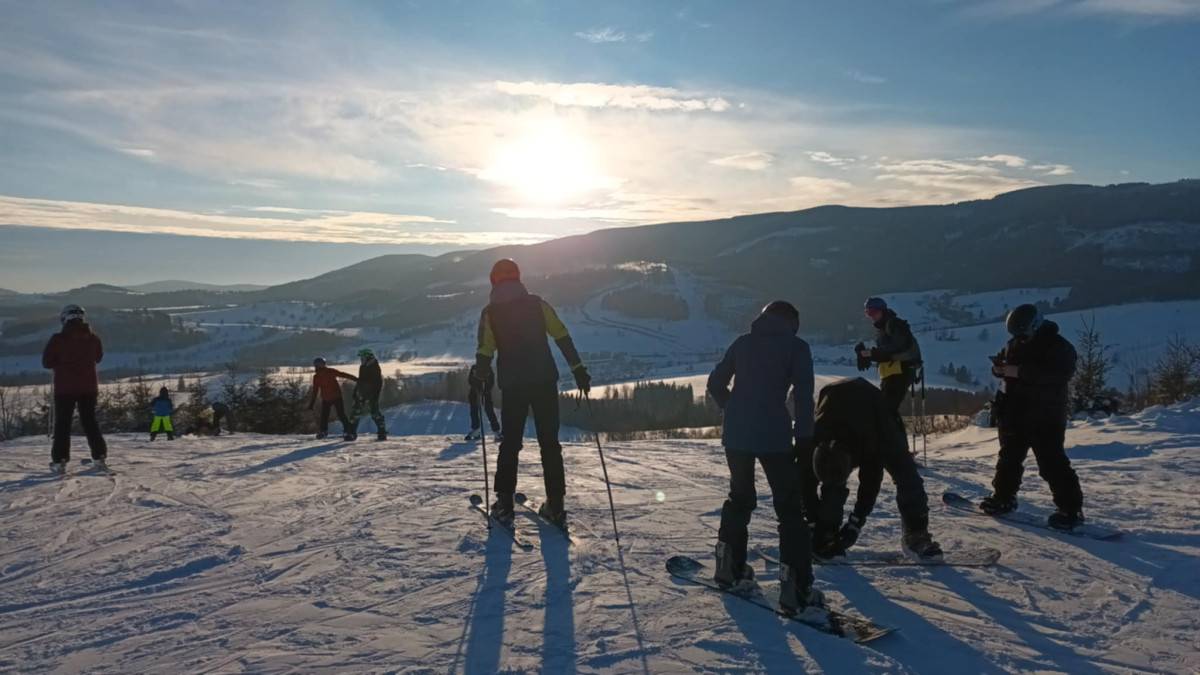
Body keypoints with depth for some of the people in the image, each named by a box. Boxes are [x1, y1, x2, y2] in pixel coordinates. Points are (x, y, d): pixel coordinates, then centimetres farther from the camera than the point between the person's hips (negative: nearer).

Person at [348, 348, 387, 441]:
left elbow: (379, 383, -15)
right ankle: (352, 433, 12)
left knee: (375, 412, -9)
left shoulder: (375, 368, -11)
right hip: (361, 395, 8)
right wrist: (355, 392, 18)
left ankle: (382, 432, -2)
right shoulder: (362, 367, 13)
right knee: (355, 413, 5)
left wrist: (375, 396, -21)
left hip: (371, 395, -8)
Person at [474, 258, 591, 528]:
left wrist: (480, 379, 15)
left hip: (512, 384, 0)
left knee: (510, 443, 12)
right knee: (549, 443, 7)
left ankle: (504, 503, 9)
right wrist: (578, 369, 0)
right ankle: (555, 505, 5)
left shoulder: (490, 313, 2)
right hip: (544, 380, 0)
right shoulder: (537, 304, 3)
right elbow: (562, 337, -2)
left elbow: (485, 351, -1)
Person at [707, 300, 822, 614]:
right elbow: (803, 394, -9)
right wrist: (804, 437, -3)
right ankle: (795, 587, 0)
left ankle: (730, 565, 30)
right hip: (773, 436, -5)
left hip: (735, 433, 5)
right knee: (790, 508, 4)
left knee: (740, 496, 24)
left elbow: (715, 383, 14)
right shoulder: (796, 346, 1)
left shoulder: (743, 342, 12)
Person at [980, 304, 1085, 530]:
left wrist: (1020, 372, -31)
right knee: (1009, 457, 16)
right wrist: (998, 367, -6)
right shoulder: (1015, 344, 9)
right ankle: (1003, 498, 31)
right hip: (1016, 414, 8)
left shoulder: (1059, 347, -14)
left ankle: (1071, 509, -1)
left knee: (1052, 463, -9)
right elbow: (1005, 362, 20)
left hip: (1046, 417, -7)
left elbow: (1059, 375, -29)